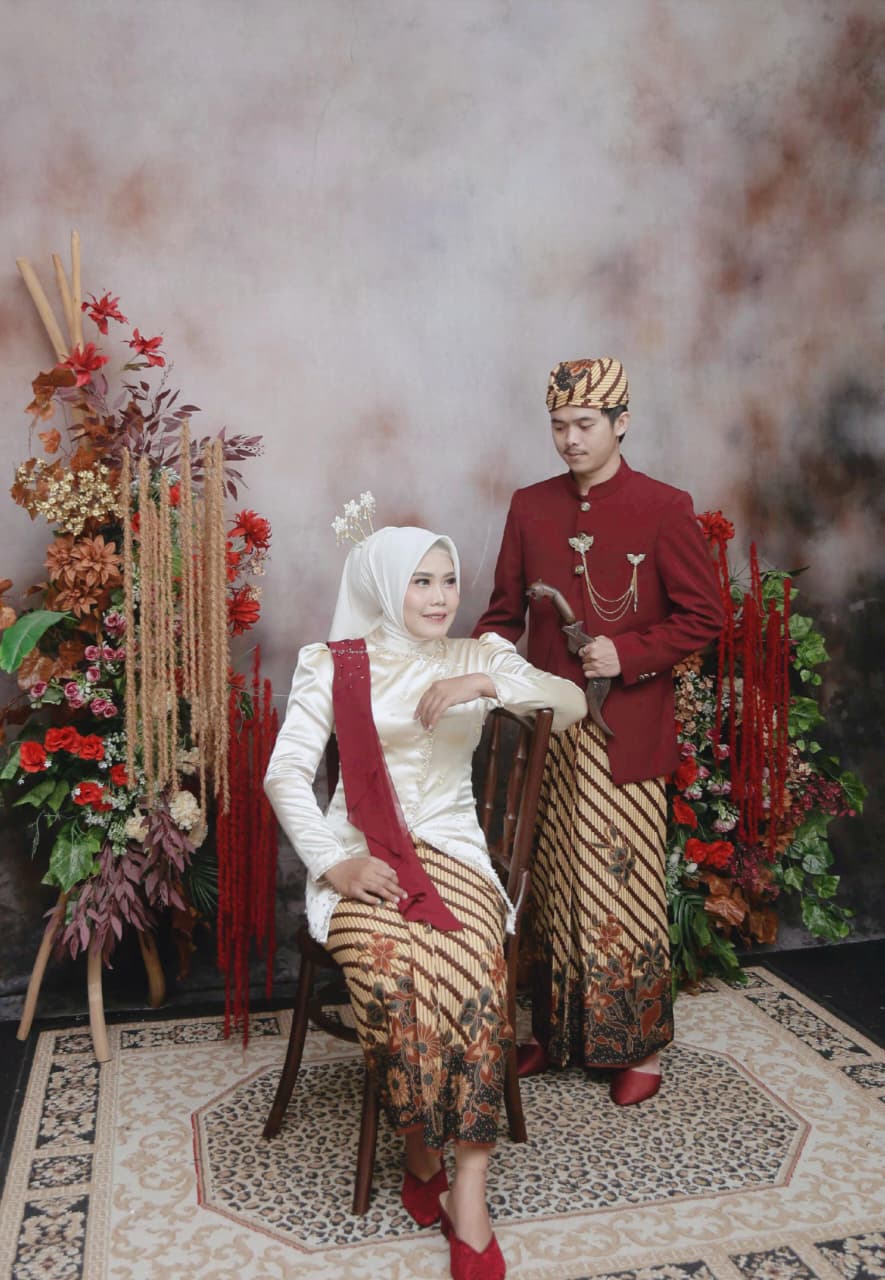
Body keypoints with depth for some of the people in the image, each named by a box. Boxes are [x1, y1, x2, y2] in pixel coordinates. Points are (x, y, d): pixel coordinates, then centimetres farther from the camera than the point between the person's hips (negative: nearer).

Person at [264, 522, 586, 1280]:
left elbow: (572, 703, 0)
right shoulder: (335, 665, 6)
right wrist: (335, 862, -15)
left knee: (470, 967, -30)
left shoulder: (477, 659, 12)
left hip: (451, 847, 1)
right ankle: (421, 1149, -4)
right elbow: (287, 772, -2)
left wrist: (486, 683, -16)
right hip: (364, 857, -1)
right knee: (391, 968, -31)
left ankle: (469, 1187, -19)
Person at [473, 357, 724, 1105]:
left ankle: (640, 1047, 19)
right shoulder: (530, 508, 8)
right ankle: (557, 1034, 28)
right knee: (552, 886, 11)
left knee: (624, 884, 2)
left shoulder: (664, 509, -5)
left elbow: (704, 616, -4)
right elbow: (505, 610, 11)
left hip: (625, 734, -4)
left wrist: (628, 654, -15)